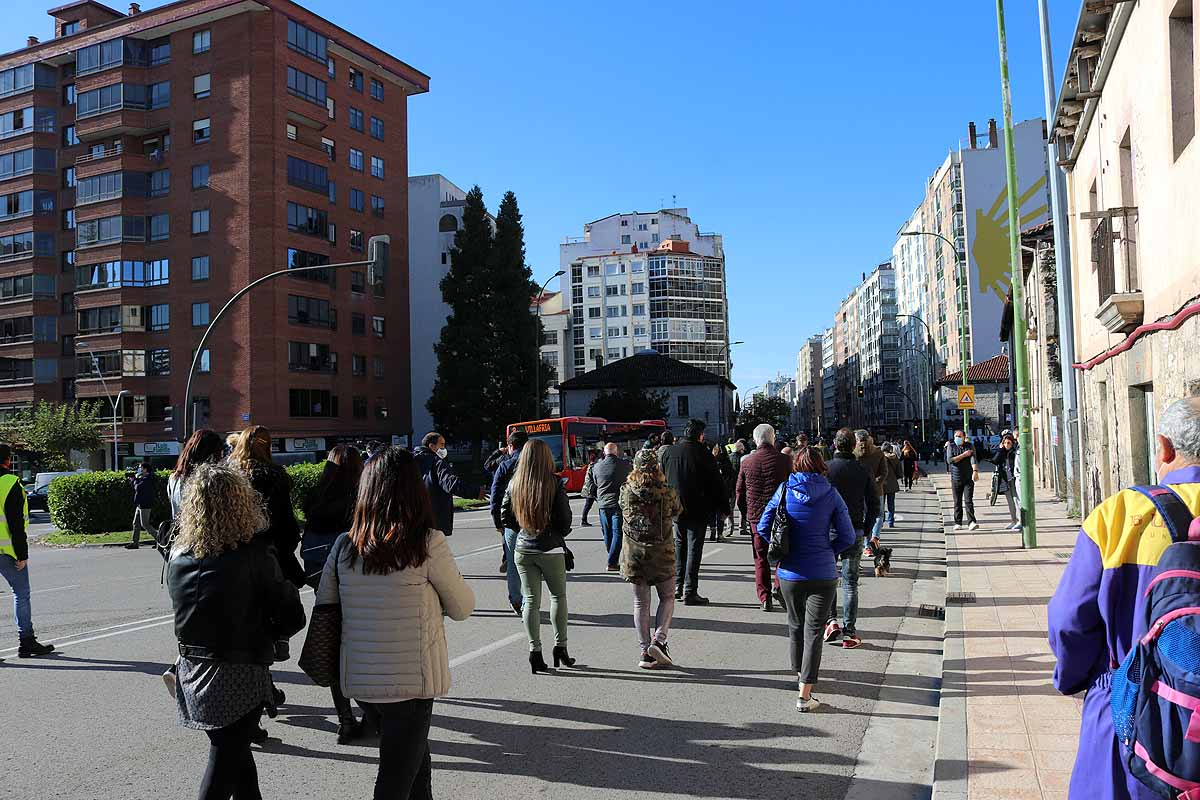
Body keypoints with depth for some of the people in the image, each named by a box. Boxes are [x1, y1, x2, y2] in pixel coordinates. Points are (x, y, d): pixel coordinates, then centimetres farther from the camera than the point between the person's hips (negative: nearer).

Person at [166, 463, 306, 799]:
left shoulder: (178, 557, -1)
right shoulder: (255, 554, -16)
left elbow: (187, 612, 11)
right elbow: (291, 617, -11)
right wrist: (265, 633, 9)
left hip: (192, 671, 5)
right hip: (238, 677, -5)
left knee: (235, 752, 23)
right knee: (223, 770, 5)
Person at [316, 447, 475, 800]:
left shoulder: (344, 546, -4)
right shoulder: (428, 544, -15)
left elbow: (324, 607, 8)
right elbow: (463, 608, -4)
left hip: (358, 679, 5)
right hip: (410, 681, -4)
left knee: (417, 760, 25)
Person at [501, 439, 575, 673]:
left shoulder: (514, 484, -1)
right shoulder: (555, 483, -12)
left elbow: (506, 517, 3)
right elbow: (565, 520, -10)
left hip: (523, 548, 3)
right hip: (550, 548, -3)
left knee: (531, 600, 8)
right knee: (558, 596, 15)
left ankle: (535, 651, 7)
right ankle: (560, 647, 16)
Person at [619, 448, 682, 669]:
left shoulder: (626, 492, -6)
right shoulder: (667, 492, -10)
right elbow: (677, 512, 7)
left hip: (634, 551, 2)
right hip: (661, 551, -2)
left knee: (640, 602, 9)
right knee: (667, 597, 14)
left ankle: (645, 651, 8)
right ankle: (659, 639, -3)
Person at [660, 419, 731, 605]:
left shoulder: (667, 452, 4)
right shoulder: (703, 454, -12)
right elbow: (716, 483, -9)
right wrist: (724, 508, 0)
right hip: (697, 510, -5)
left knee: (679, 546, 17)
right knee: (694, 549, 1)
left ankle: (678, 587, 19)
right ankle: (689, 592, 1)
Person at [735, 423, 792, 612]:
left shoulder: (747, 462, 2)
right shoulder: (783, 460, -5)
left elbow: (740, 491, 7)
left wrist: (745, 513, 17)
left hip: (756, 515, 2)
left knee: (761, 558, 8)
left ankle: (764, 598, 6)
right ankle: (780, 587, 0)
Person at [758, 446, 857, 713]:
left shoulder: (784, 491, -3)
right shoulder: (830, 494, -5)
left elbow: (763, 527, -1)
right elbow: (848, 537, -4)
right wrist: (828, 551, 11)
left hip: (790, 573, 2)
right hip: (823, 573, -2)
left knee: (795, 625, 21)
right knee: (813, 630, 2)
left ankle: (800, 670, 41)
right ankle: (805, 694, -2)